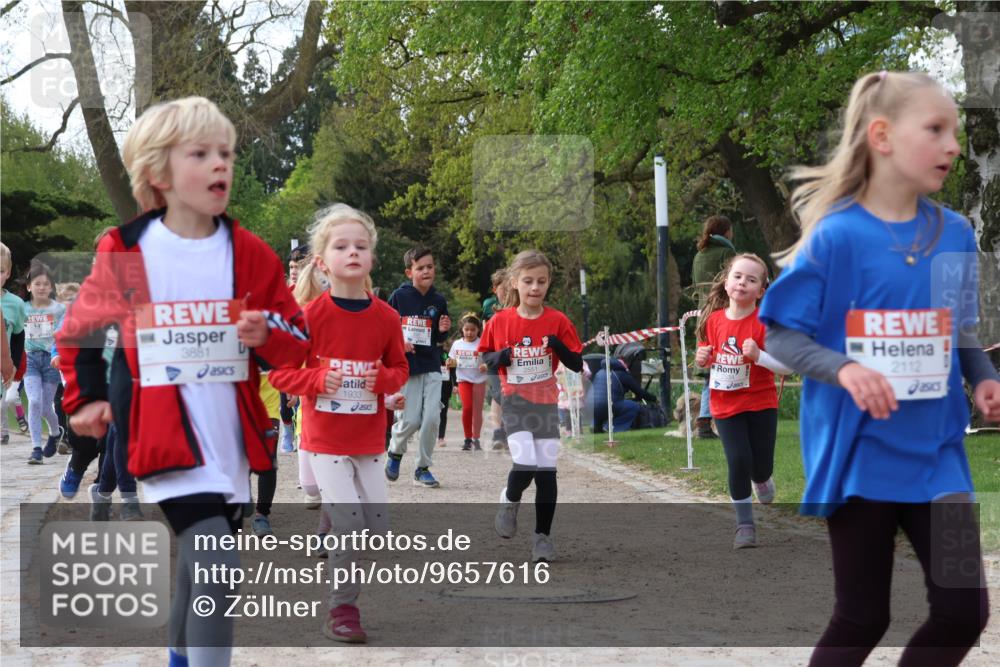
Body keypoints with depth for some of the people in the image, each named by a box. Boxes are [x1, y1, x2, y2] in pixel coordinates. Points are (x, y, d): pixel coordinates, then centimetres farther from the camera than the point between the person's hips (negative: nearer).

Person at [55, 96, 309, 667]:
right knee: (217, 567, -20)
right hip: (164, 437, -4)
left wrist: (268, 336, -14)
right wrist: (85, 399, 8)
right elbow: (80, 331, 13)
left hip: (229, 440, 4)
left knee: (200, 568, 17)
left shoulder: (250, 255, 2)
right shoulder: (125, 254, -4)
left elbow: (298, 345, 6)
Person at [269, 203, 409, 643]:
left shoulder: (385, 317, -2)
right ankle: (342, 611, 3)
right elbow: (279, 371, -6)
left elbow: (399, 368, 11)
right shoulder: (311, 315, -12)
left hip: (369, 439, 4)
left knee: (378, 525, 4)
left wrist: (384, 379, -11)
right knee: (349, 524, -13)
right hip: (325, 438, -4)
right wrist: (317, 380, -22)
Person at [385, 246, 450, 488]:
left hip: (431, 366, 3)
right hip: (406, 366, -3)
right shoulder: (399, 296, -4)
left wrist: (443, 331, -6)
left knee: (432, 418, -5)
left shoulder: (438, 301, 6)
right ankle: (395, 452, 26)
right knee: (410, 420, -5)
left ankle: (423, 468, 9)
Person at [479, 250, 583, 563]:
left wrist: (557, 345, -19)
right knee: (525, 463, -18)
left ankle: (542, 536, 13)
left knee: (547, 470, -1)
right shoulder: (500, 321, -3)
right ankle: (509, 503, 15)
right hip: (515, 403, -1)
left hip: (546, 404, 1)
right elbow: (486, 358, 9)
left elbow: (577, 364, -1)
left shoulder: (557, 321, -3)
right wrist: (500, 357, -13)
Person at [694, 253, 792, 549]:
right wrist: (702, 360, -7)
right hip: (726, 405, 2)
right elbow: (707, 356, 15)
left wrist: (758, 356, -29)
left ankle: (761, 479, 41)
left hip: (761, 404, -2)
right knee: (739, 461, -8)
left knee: (761, 467, 2)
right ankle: (745, 525, 8)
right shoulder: (713, 320, -2)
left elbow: (787, 366, -14)